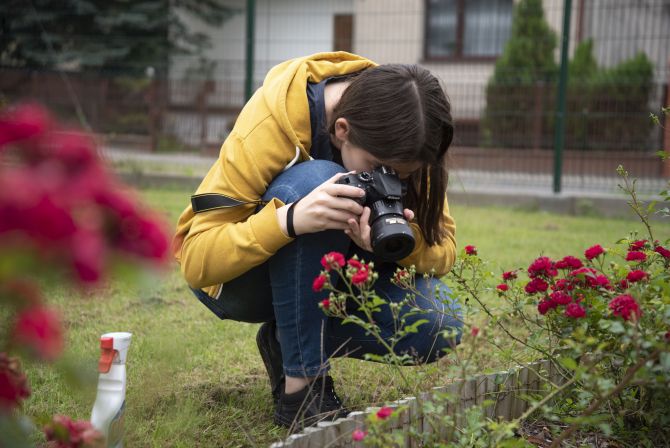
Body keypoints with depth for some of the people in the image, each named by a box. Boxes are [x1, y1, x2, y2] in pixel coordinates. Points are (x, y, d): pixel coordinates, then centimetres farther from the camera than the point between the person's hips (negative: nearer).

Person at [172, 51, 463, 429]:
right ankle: (300, 385, -24)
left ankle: (287, 342, 1)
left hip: (327, 273, 4)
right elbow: (198, 262, -32)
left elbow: (444, 248, -16)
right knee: (311, 182, -36)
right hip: (233, 275, -4)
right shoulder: (270, 123, -30)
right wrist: (291, 219, -49)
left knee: (440, 326, -23)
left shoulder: (399, 136, -18)